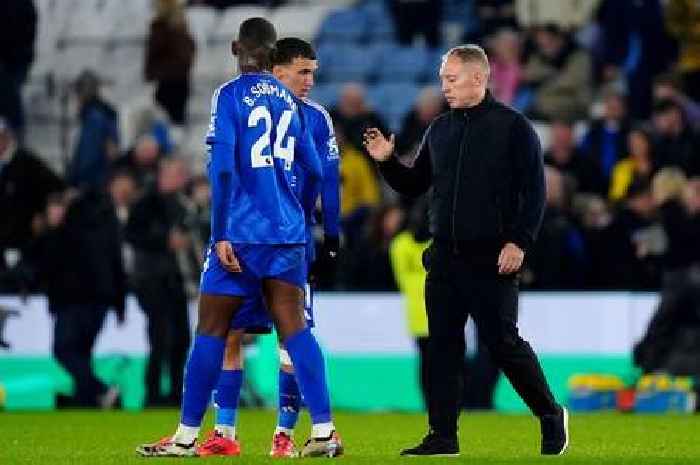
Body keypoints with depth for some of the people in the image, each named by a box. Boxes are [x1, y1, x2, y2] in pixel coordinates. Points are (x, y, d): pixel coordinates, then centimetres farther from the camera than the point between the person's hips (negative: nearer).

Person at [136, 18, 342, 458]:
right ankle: (324, 431, -6)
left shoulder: (231, 95, -6)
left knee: (212, 330, 3)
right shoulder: (289, 101, 10)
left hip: (241, 233, -4)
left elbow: (222, 167, -13)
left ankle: (186, 436, 8)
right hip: (288, 232, 4)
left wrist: (220, 234, -12)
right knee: (295, 328, 2)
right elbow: (314, 170, 15)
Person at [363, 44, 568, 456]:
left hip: (493, 260, -6)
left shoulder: (513, 126, -4)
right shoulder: (440, 130, 14)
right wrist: (388, 161, 2)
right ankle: (443, 436, 5)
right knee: (444, 346, 2)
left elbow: (534, 190, -8)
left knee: (503, 342, -4)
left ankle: (552, 416, 15)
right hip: (445, 260, 6)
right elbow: (414, 186, 20)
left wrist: (519, 241, -16)